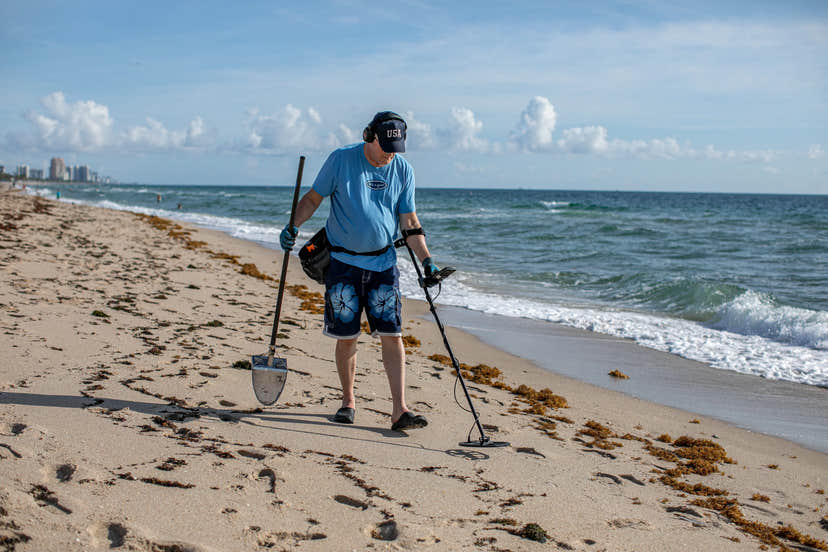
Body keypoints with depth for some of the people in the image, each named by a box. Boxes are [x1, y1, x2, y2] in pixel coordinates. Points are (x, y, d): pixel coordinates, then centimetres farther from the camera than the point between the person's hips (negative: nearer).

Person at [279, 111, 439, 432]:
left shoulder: (403, 170, 3)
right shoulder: (340, 160, -5)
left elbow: (409, 222, 7)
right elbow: (313, 198, 2)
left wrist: (427, 261, -1)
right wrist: (293, 225, -15)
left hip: (383, 263, 2)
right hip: (344, 262, -2)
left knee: (392, 335, -4)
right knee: (346, 337, 3)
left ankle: (399, 411, -2)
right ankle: (348, 401, 22)